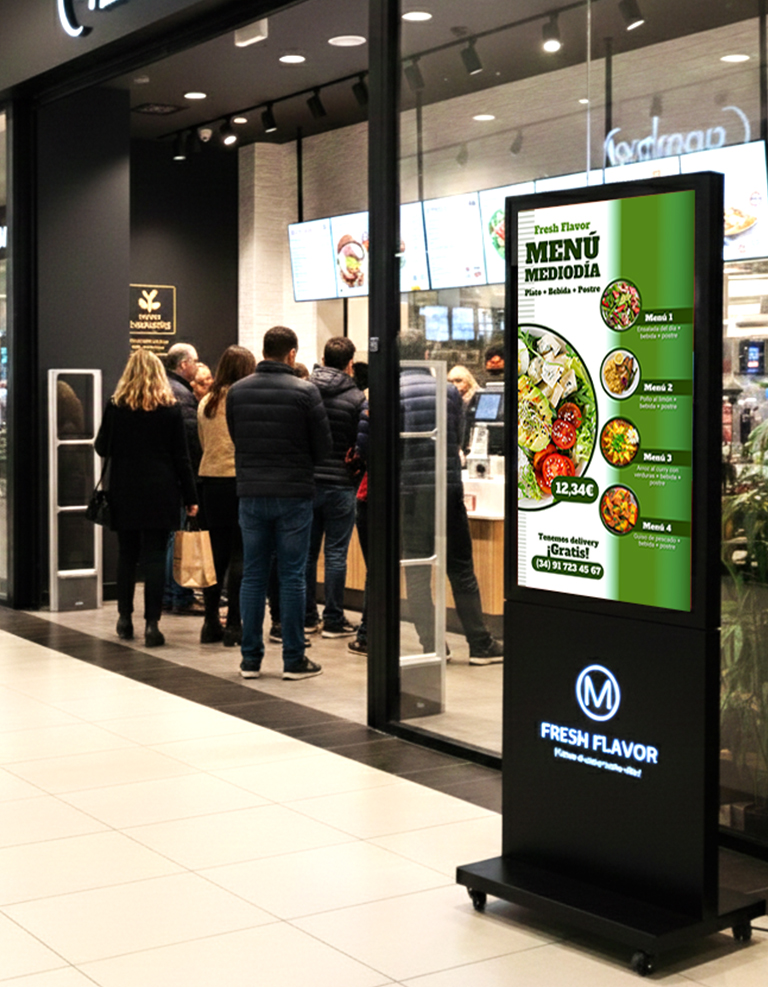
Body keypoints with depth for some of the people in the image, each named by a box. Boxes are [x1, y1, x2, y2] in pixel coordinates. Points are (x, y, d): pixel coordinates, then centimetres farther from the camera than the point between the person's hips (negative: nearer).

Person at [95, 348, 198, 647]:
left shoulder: (115, 406, -2)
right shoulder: (170, 408, -3)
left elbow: (102, 447, 7)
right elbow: (181, 456, -2)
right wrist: (190, 497, 3)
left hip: (124, 493, 2)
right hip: (161, 493, -2)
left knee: (127, 555, 13)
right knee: (155, 556, -1)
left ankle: (125, 620, 20)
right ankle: (151, 624, -5)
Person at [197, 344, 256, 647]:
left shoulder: (206, 402, 9)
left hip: (210, 479, 6)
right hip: (241, 481, -6)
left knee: (217, 552, 13)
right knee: (240, 556, 0)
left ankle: (211, 624, 16)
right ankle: (233, 625, 1)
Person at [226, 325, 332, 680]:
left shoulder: (237, 391, 1)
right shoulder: (305, 392, -9)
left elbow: (235, 438, 8)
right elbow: (324, 446, -4)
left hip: (251, 494, 3)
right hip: (294, 494, -3)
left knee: (253, 576, 9)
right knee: (292, 577, 3)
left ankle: (250, 658, 12)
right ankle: (294, 659, 8)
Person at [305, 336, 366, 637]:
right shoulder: (356, 398, -9)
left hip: (305, 482, 3)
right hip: (339, 484, -3)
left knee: (307, 550, 11)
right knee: (336, 553, 2)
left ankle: (307, 617, 17)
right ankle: (333, 620, 5)